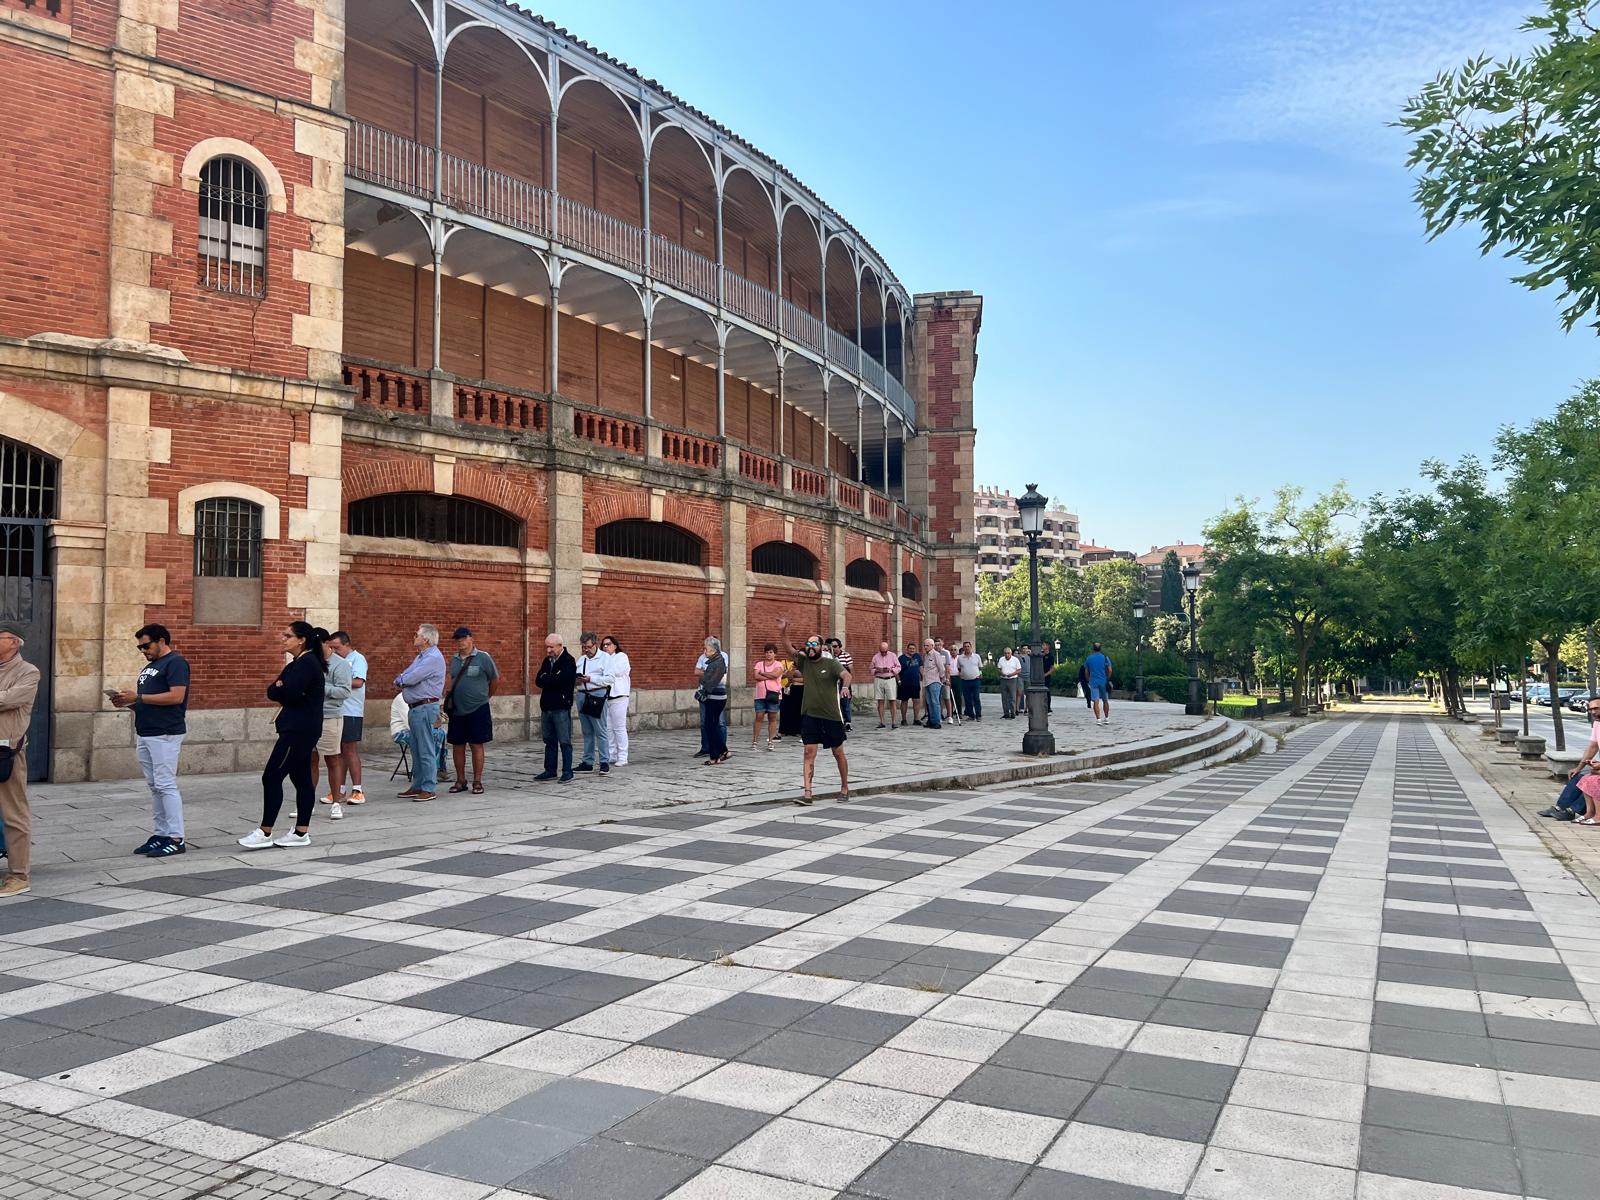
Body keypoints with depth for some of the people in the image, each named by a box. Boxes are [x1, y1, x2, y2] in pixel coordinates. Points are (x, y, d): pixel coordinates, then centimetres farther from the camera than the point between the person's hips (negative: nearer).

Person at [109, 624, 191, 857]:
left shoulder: (175, 663, -8)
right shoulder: (149, 667, 22)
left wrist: (138, 697, -16)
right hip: (145, 733, 9)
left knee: (165, 785, -10)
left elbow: (176, 696, -19)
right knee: (154, 787, 9)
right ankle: (159, 835, 14)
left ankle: (176, 839, -8)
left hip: (165, 734, -9)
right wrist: (127, 702, 5)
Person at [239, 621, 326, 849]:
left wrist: (278, 690, -2)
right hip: (298, 729, 10)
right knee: (301, 778, 10)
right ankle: (301, 832, 13)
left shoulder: (307, 663, -14)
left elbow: (290, 693, -23)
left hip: (299, 730, -10)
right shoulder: (297, 663, 17)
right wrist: (281, 690, -10)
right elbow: (271, 691, 12)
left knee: (272, 776, -8)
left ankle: (265, 833, -4)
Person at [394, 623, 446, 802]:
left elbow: (410, 678, -20)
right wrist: (403, 681, -4)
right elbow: (404, 677, 18)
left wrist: (400, 680, 0)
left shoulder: (433, 658, -15)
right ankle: (417, 786, 21)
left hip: (425, 708, -10)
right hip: (415, 708, 10)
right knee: (416, 750, 14)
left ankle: (429, 789, -3)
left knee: (426, 751, -7)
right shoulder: (421, 657, 18)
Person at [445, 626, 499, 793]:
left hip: (478, 709, -5)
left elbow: (494, 678, 2)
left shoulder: (483, 657, -7)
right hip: (457, 709, 5)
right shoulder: (454, 659, 8)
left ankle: (477, 782, 6)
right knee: (457, 746, 8)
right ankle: (460, 780, 19)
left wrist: (485, 696, 11)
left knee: (477, 745, -1)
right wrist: (447, 688, 6)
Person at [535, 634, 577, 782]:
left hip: (561, 707, -7)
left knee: (564, 741, -3)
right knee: (549, 740, 12)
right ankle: (550, 770, 19)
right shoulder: (547, 660, 15)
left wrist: (545, 679, -4)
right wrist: (552, 680, -11)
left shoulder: (568, 661, -7)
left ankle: (567, 772, 1)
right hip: (546, 706, 7)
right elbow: (538, 681, 6)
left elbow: (561, 680, -20)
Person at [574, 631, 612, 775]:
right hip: (582, 695, 6)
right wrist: (576, 680, -1)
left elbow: (609, 679, -11)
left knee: (600, 731, -6)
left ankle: (605, 762, -2)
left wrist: (590, 679, -18)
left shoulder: (605, 657, -1)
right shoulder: (581, 660, 19)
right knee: (587, 732, 10)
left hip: (597, 695, -6)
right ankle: (588, 762, 15)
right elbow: (575, 677, 23)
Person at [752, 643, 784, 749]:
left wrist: (762, 673, -4)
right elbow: (756, 676, -4)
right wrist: (770, 677, -10)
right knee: (759, 717, -2)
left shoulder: (778, 664, 4)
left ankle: (770, 741, 7)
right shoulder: (759, 664, 11)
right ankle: (754, 741, 2)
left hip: (774, 695, -1)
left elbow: (775, 674, -15)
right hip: (761, 695, 1)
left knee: (772, 718, 2)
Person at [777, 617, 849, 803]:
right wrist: (783, 632, -28)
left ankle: (845, 788, 28)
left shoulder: (831, 663, -8)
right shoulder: (804, 661, 3)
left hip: (832, 716, -2)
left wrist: (845, 686, -48)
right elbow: (789, 648, -10)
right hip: (809, 716, 2)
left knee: (838, 753, 11)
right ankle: (807, 793, -9)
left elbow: (846, 674, -25)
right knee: (809, 753, -6)